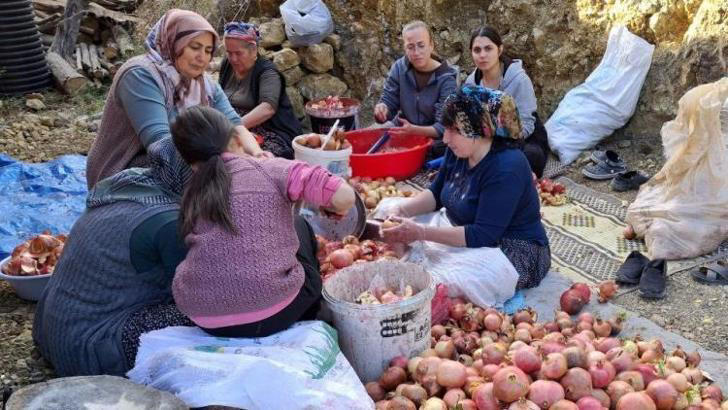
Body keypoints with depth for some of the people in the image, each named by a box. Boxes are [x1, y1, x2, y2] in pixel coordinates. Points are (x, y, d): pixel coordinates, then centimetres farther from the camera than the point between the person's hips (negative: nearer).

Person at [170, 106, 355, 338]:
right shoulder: (269, 169, -3)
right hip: (271, 315, -4)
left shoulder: (193, 192, 10)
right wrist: (334, 209, 12)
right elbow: (344, 197, -13)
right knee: (298, 227, 26)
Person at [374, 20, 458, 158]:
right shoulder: (399, 68, -3)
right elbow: (388, 103, -1)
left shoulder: (446, 79, -14)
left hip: (433, 143, -2)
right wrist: (382, 110, -26)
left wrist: (414, 130, -39)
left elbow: (443, 127, -20)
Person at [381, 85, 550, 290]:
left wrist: (421, 233, -32)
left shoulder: (506, 169, -28)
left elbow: (481, 236, -31)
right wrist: (402, 210, -9)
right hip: (474, 240, 8)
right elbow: (436, 194, 10)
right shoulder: (458, 151, -1)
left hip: (517, 256, -8)